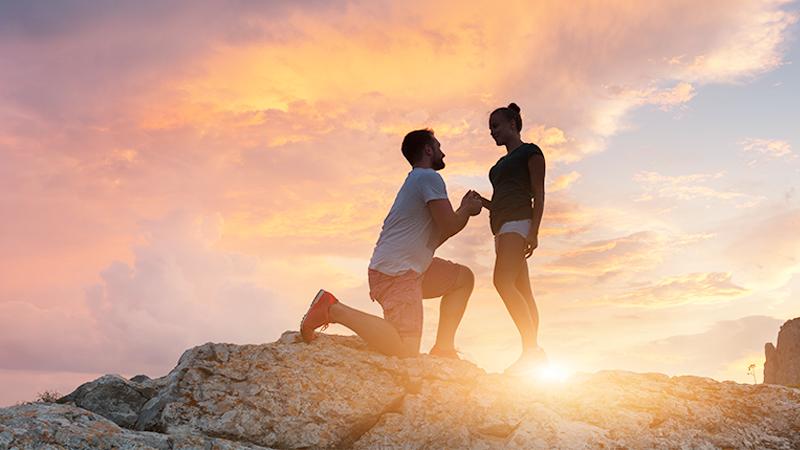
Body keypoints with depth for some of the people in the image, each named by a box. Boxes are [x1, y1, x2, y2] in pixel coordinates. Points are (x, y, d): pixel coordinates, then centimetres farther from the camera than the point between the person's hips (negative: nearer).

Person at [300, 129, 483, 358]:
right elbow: (449, 226, -11)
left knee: (464, 278, 18)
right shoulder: (429, 177, -7)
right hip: (395, 271, -11)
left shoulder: (416, 180, 24)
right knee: (406, 352, -20)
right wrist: (469, 209, 9)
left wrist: (464, 209, 24)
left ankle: (443, 348, 12)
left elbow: (433, 238, 28)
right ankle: (333, 309, -13)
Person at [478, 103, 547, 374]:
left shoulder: (530, 151, 4)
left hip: (518, 222, -9)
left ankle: (531, 348, -30)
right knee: (523, 293, 1)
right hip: (502, 227, 9)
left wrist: (534, 231, -17)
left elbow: (538, 194, -6)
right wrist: (480, 202, 9)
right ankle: (534, 353, -3)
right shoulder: (502, 164, 28)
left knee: (503, 282, -25)